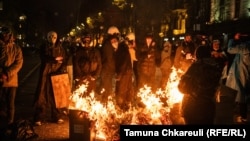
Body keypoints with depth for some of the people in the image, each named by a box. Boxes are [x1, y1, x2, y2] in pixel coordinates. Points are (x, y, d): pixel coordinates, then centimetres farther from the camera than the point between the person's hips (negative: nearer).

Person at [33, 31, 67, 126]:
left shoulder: (60, 48, 13)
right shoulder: (43, 47, 8)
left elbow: (64, 61, 6)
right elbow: (44, 58, -9)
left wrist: (62, 70, -9)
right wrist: (54, 59, -16)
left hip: (57, 74, 2)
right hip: (46, 73, -1)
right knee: (42, 95, -5)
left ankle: (57, 117, 13)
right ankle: (39, 118, -1)